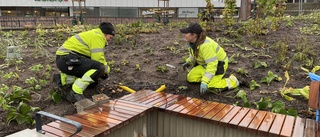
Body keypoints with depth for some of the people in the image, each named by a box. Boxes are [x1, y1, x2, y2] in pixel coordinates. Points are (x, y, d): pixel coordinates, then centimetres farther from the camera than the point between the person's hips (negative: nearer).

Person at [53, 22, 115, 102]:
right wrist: (106, 69, 1)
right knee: (99, 68, -26)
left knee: (94, 80, 13)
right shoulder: (98, 36, -10)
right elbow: (98, 59, -17)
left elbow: (97, 56, 25)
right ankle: (75, 93, -23)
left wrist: (105, 66, 14)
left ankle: (62, 78, 9)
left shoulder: (93, 35, 22)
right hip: (66, 59, -11)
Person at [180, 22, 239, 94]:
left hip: (218, 64, -8)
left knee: (210, 86, -19)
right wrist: (189, 62, -1)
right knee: (190, 77, -2)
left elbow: (212, 65, -36)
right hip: (204, 64, 8)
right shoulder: (193, 42, -8)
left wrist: (204, 82, -39)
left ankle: (232, 81, 2)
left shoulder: (205, 45, -35)